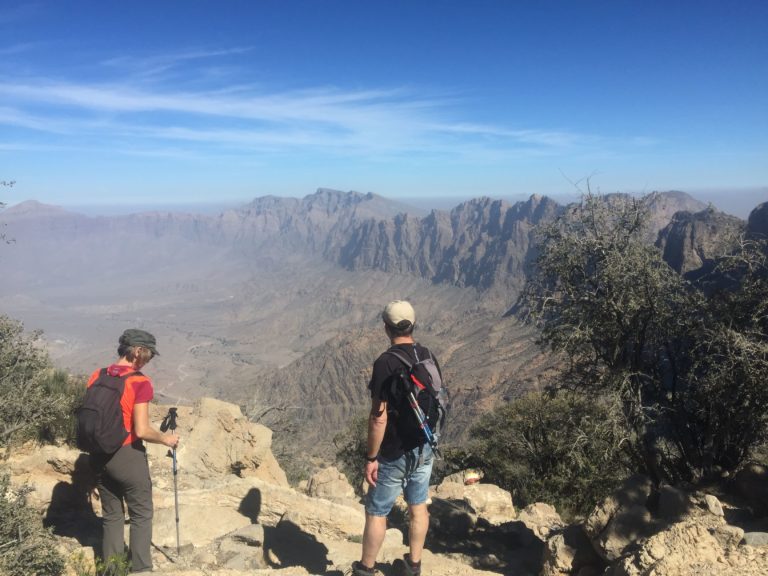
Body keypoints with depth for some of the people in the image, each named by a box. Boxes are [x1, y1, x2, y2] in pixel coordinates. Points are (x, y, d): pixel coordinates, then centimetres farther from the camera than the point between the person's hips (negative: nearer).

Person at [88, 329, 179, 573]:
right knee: (141, 515, 10)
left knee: (111, 515, 19)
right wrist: (166, 438, -3)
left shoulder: (96, 377, 3)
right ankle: (141, 569, 14)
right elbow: (141, 431, -20)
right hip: (128, 456, -6)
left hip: (100, 456, 6)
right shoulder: (140, 382, -17)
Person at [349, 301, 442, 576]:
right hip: (424, 448, 7)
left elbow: (379, 418, -24)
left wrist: (371, 458, -15)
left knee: (376, 512, 11)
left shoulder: (385, 363, -23)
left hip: (394, 454, -6)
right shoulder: (428, 356, -2)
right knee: (418, 507, 20)